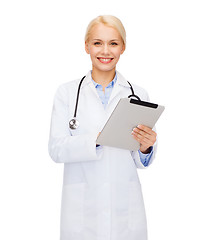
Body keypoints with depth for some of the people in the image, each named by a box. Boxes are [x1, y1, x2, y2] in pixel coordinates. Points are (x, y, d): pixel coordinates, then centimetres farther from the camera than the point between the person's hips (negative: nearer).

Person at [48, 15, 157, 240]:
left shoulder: (138, 94, 5)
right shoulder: (67, 92, 2)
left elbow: (140, 161, 6)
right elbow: (56, 149, -7)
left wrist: (145, 147, -16)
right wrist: (98, 138, -22)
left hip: (126, 209, 1)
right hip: (82, 210, -1)